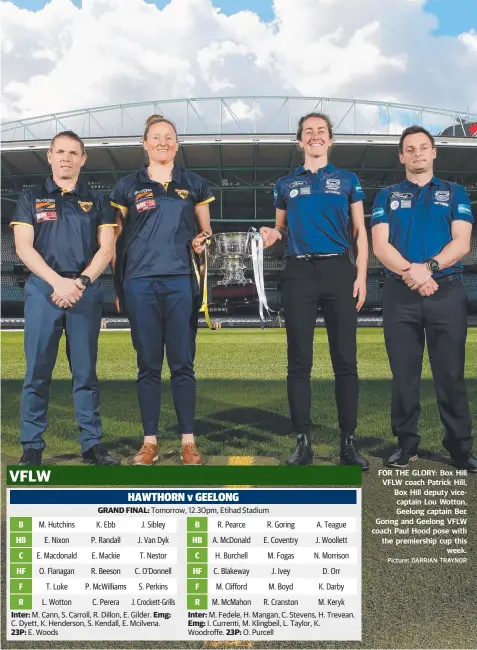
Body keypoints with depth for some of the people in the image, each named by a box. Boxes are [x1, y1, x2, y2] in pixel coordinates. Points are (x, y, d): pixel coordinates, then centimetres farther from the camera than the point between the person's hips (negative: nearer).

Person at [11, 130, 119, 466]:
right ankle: (32, 446, 8)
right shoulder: (31, 198, 10)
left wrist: (80, 282, -12)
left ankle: (92, 444, 10)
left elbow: (106, 249, 3)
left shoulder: (97, 200, 12)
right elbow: (24, 247, 0)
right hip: (43, 289, 0)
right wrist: (59, 282, -13)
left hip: (87, 291, 1)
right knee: (37, 371, 0)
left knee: (86, 371, 4)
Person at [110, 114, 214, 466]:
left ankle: (189, 441, 8)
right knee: (148, 364, 4)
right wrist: (116, 284, 6)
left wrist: (203, 239, -4)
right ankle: (150, 441, 11)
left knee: (183, 364, 1)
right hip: (140, 282, 0)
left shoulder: (194, 184, 12)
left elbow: (206, 229, 19)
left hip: (181, 281, 0)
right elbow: (118, 237, 12)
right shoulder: (128, 186, 10)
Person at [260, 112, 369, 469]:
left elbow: (360, 231, 8)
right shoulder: (286, 184, 15)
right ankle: (303, 441, 8)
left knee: (345, 359, -1)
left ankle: (349, 441, 6)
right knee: (299, 361, 1)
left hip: (339, 270, -1)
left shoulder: (348, 180, 12)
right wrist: (272, 234, -6)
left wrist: (361, 275, -3)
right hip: (299, 272, 1)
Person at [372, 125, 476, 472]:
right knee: (404, 374, 4)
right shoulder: (387, 196, 13)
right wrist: (410, 271, -18)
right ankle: (407, 443, 14)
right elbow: (380, 245, 0)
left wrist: (429, 267, -19)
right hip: (400, 294, 1)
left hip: (447, 292, 0)